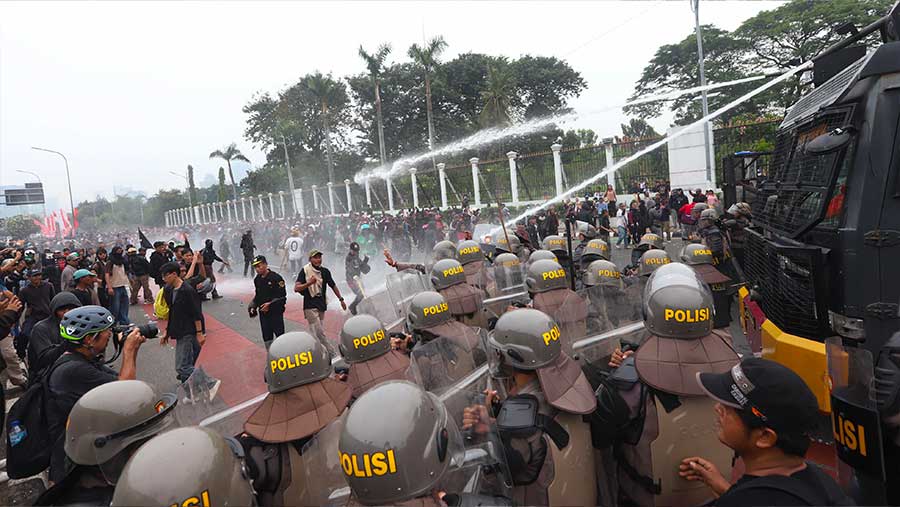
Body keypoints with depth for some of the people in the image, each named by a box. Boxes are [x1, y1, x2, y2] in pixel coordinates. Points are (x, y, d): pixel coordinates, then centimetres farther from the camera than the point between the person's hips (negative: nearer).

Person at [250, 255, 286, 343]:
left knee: (280, 335, -2)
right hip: (263, 313, 6)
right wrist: (253, 307, 5)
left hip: (276, 312, -6)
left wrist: (270, 304, -22)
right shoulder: (257, 280, 8)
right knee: (266, 337, 10)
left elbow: (282, 296, -14)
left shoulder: (276, 278, -14)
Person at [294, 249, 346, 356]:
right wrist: (309, 283, -31)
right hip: (310, 306, -6)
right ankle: (333, 354, -1)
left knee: (319, 332, 10)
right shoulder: (305, 271, -9)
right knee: (319, 332, -6)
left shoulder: (325, 271, 7)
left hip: (322, 305, 6)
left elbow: (333, 286, 19)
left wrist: (341, 299, 21)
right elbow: (296, 288, -17)